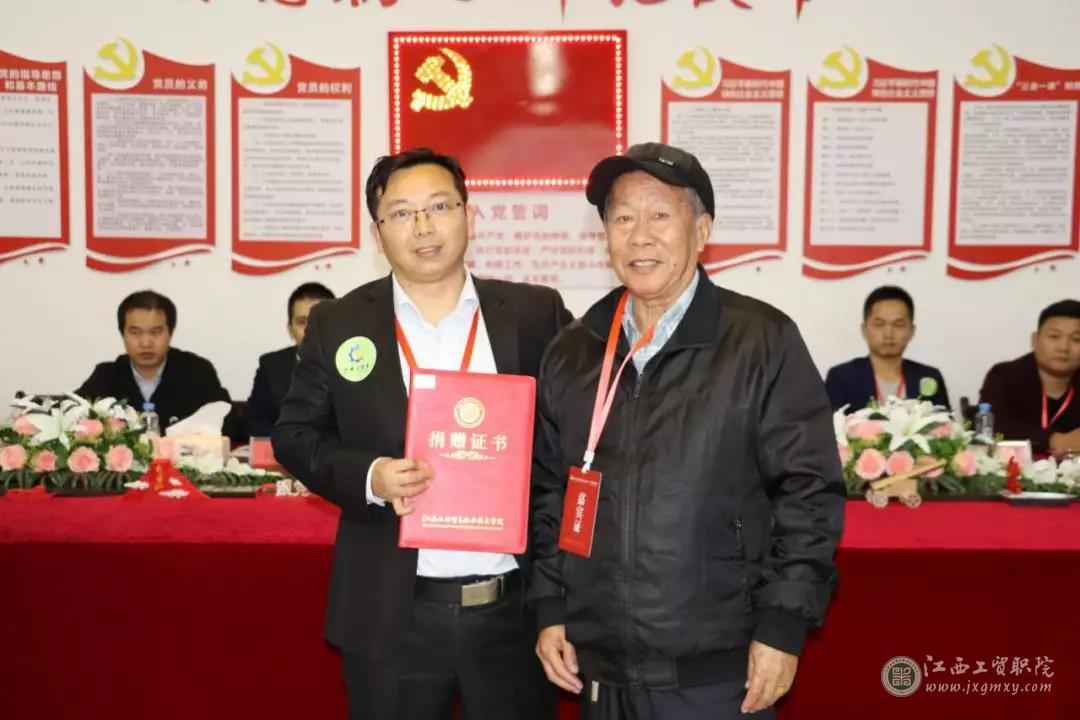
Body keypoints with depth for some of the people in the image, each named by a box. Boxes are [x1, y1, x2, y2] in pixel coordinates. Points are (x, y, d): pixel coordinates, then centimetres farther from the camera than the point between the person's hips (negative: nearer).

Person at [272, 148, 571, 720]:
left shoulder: (536, 313, 0)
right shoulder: (337, 323, 1)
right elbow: (294, 435, 4)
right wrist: (369, 477, -13)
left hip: (516, 608, 1)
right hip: (392, 615, 0)